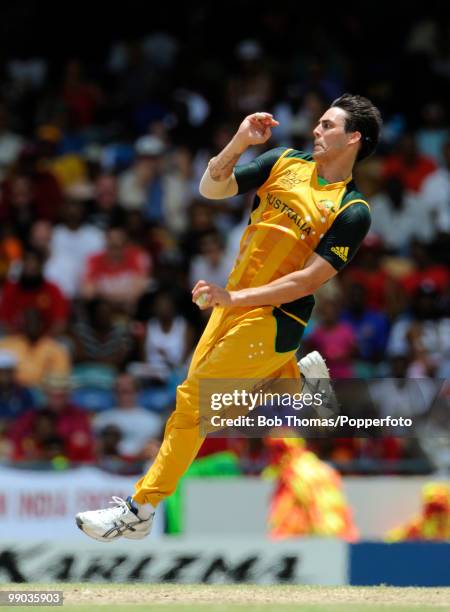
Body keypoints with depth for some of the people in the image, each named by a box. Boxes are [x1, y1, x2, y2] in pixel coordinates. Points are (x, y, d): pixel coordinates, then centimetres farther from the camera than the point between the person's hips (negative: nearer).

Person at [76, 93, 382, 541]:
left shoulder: (353, 212, -12)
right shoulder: (286, 163, 5)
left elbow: (307, 280, -18)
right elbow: (211, 189, 4)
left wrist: (232, 298, -22)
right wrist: (239, 142, -12)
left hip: (273, 319, -7)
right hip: (233, 303, 7)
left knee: (194, 399, -10)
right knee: (207, 392, 15)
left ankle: (139, 512, -3)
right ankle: (295, 377, 31)